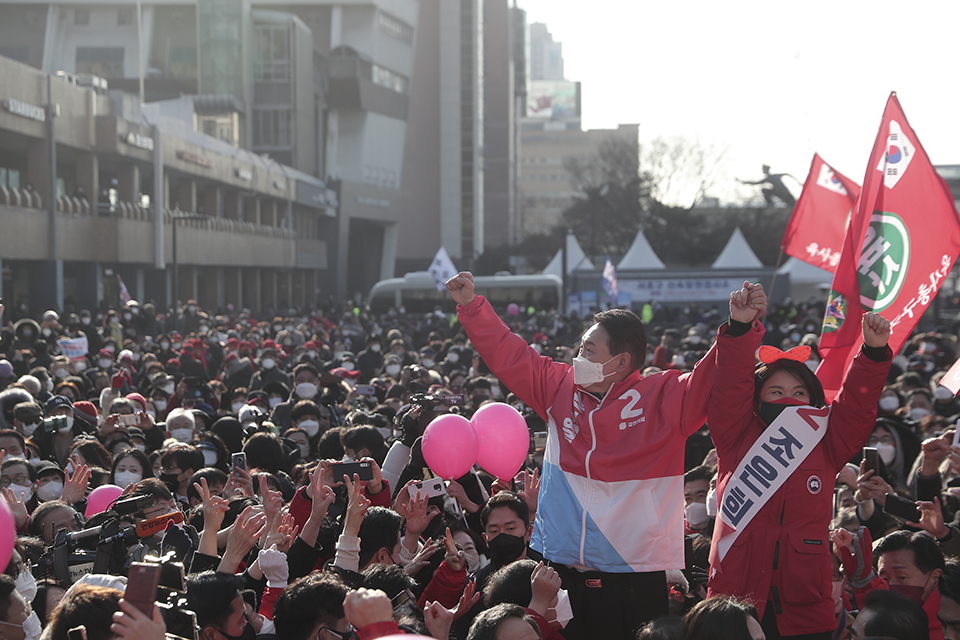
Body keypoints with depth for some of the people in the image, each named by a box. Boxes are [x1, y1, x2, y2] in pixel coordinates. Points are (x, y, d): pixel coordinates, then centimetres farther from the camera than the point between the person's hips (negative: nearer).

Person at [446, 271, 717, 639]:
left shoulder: (661, 397, -4)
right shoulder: (561, 388, 10)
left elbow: (706, 385, -16)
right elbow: (509, 354, 17)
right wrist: (471, 306, 16)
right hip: (561, 569, 4)